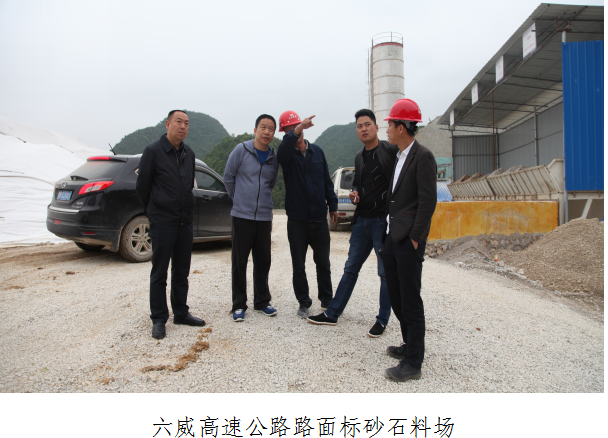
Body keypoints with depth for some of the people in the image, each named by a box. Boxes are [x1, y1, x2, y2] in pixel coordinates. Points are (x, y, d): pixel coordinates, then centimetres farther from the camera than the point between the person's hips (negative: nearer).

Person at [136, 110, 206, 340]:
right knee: (159, 273, 3)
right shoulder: (153, 151, -7)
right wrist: (154, 211, 8)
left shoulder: (189, 154, 10)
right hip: (162, 223, -5)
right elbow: (141, 185, -2)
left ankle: (181, 313, 26)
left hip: (185, 222, 6)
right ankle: (158, 319, 14)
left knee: (182, 272, 13)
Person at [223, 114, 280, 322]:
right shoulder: (241, 150, -5)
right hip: (242, 216, -3)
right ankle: (239, 305, 16)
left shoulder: (274, 158, 7)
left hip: (264, 217, 4)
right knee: (239, 262, 4)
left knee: (263, 261, 10)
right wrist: (239, 199, 10)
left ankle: (262, 301, 25)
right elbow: (228, 177, 3)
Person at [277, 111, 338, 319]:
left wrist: (332, 205, 9)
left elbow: (327, 180, 11)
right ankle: (304, 303, 21)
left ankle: (327, 300, 27)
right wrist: (297, 131, -46)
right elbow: (285, 147, -28)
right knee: (298, 265, 6)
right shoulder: (286, 154, -2)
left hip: (319, 218, 2)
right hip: (297, 219, -2)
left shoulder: (317, 151, 7)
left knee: (323, 263, 12)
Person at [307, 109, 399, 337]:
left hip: (384, 219, -7)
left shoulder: (390, 150, -8)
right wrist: (354, 193, 6)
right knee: (351, 268, 13)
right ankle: (332, 313, 23)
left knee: (386, 273, 5)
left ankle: (382, 320, 21)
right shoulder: (359, 157, 14)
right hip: (362, 219, 7)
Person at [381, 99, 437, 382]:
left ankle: (413, 363, 10)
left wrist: (415, 238, -16)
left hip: (409, 241, -9)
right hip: (392, 238, 9)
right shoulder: (398, 157, 15)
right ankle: (411, 345, 32)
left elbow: (428, 201, -16)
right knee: (395, 295, 16)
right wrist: (389, 234, 14)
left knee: (410, 301, -2)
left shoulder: (422, 157, -11)